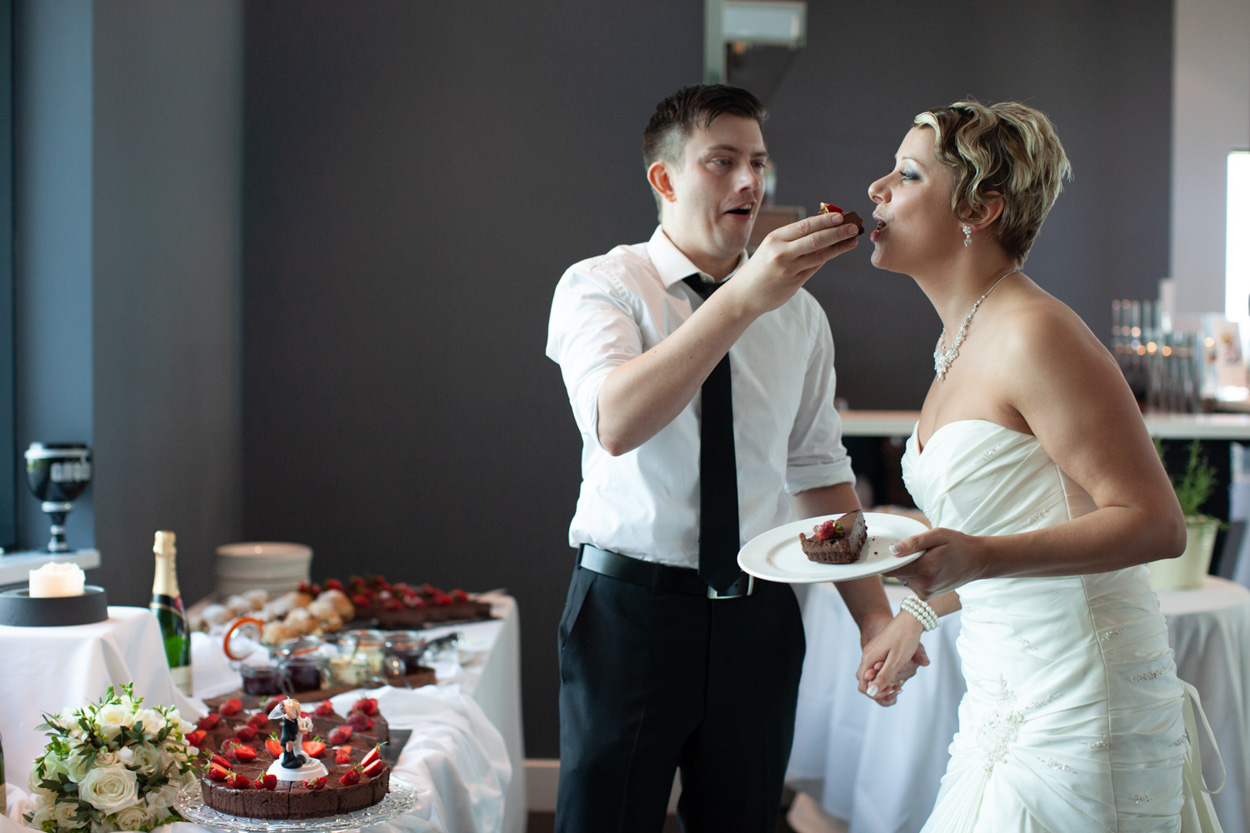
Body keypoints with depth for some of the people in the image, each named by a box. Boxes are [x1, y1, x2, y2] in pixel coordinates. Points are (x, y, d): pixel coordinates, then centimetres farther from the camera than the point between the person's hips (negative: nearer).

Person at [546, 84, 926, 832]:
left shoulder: (800, 313, 8)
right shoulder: (599, 286, -6)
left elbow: (820, 471, 11)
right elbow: (617, 423, -26)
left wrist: (874, 614, 4)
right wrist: (743, 299, -32)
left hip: (759, 615, 4)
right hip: (630, 605, -4)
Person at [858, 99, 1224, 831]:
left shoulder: (1033, 334, -17)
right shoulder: (964, 339, 12)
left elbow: (1156, 522, -19)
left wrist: (980, 560, -30)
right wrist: (922, 614, 20)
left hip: (1077, 710, -9)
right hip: (1010, 691, 9)